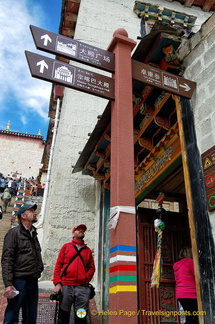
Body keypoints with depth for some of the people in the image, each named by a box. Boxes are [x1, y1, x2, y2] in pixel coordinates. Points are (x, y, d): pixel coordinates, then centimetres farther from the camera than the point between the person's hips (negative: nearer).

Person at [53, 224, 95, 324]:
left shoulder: (88, 250, 17)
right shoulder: (66, 247, 11)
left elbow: (91, 267, 17)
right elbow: (58, 266, 6)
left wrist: (87, 277, -2)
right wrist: (57, 283, -4)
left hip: (82, 288, 2)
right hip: (66, 286, -2)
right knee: (63, 316, 2)